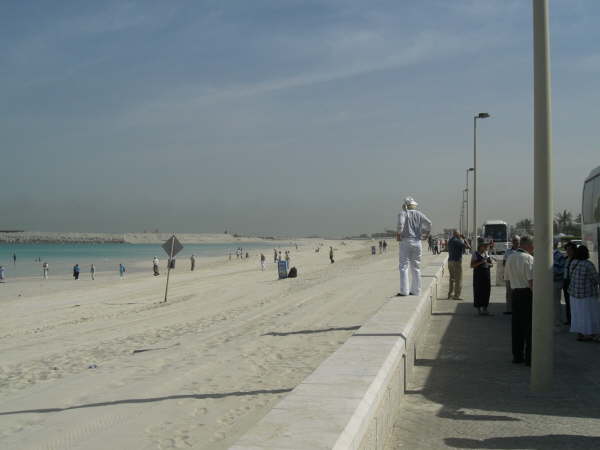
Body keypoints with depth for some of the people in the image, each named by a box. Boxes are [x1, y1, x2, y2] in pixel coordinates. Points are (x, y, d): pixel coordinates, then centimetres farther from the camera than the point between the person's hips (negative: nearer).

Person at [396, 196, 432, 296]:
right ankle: (416, 291, 13)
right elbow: (429, 223, 2)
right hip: (417, 242, 4)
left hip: (405, 241, -4)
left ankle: (404, 291, -10)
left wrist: (398, 234, -9)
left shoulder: (403, 213, -3)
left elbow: (400, 223, -21)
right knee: (416, 267, 11)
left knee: (403, 266, -4)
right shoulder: (419, 214, 9)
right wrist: (426, 234, 13)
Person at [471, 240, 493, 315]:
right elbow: (472, 265, -8)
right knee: (478, 291, -4)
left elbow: (491, 264, 19)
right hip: (478, 274, -5)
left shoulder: (487, 254, 13)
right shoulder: (476, 254, -4)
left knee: (487, 291, 4)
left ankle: (485, 308, 14)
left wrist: (488, 264, -4)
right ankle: (479, 309, 5)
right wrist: (480, 262, -19)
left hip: (487, 274, 5)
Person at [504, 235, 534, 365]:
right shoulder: (528, 258, -13)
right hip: (527, 293, -7)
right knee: (529, 325, -1)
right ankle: (529, 357, 1)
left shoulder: (510, 258, 11)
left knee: (516, 325, 12)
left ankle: (517, 356, 19)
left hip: (515, 293, 7)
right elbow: (531, 280, -18)